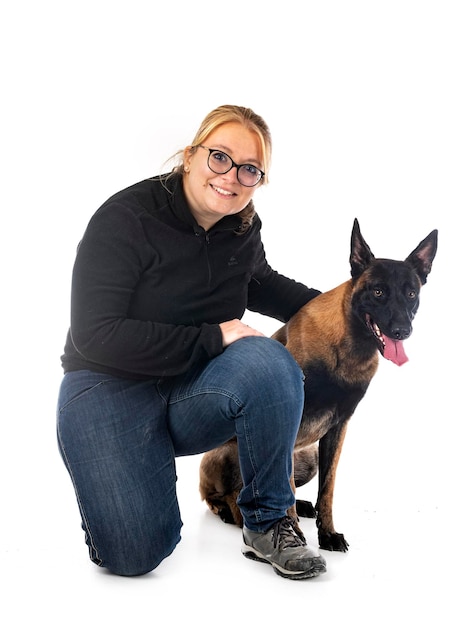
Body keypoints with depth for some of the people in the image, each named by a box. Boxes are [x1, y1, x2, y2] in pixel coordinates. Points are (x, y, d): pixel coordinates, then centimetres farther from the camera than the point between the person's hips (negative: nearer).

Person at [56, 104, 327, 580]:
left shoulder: (243, 229, 1)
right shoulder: (126, 218, -16)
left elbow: (261, 286, 25)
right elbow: (95, 336, -23)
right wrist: (213, 337, -23)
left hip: (197, 390, 4)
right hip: (110, 386, -4)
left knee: (268, 361, -29)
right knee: (134, 553, -20)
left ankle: (267, 522, -11)